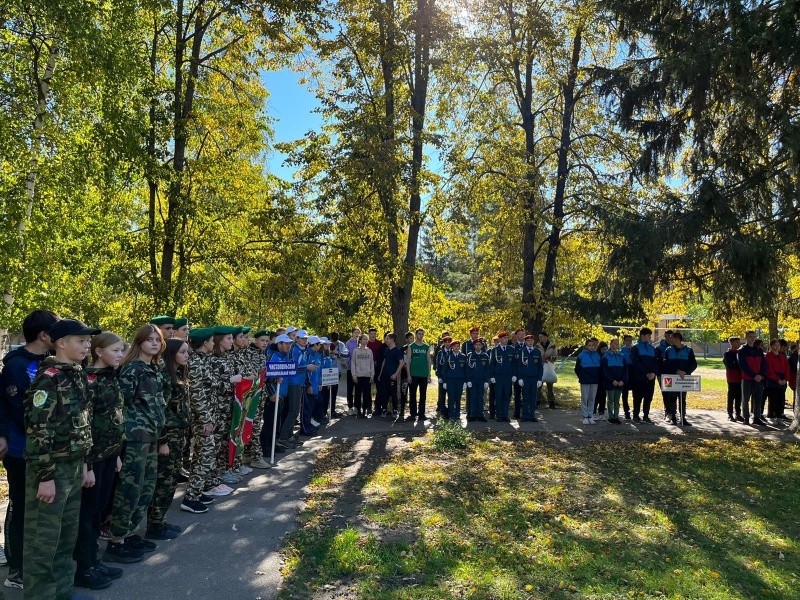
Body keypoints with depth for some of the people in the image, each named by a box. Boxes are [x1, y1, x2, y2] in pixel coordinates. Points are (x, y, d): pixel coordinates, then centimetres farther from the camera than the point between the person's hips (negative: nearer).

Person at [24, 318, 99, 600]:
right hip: (51, 470, -8)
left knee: (67, 536, 18)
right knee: (42, 541, 3)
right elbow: (37, 431, -20)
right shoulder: (49, 378, -16)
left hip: (73, 467, 9)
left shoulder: (78, 377, 10)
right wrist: (45, 477, -20)